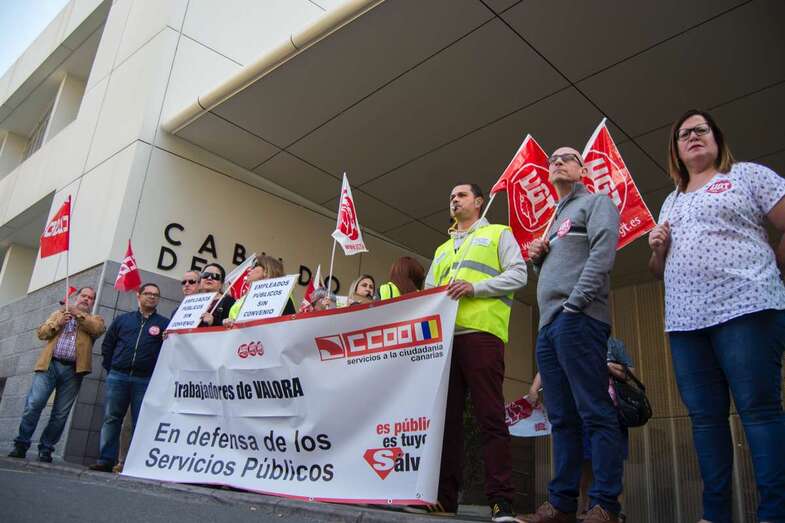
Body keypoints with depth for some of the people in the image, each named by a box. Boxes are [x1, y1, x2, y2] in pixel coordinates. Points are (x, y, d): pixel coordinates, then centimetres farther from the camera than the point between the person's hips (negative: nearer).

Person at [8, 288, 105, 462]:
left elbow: (99, 328, -7)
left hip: (73, 370, -1)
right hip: (50, 365, 1)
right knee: (33, 405, -9)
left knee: (61, 414, 0)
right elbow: (41, 332, 14)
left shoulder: (95, 319, 17)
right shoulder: (59, 313, 22)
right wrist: (57, 323, -3)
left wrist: (79, 314, -8)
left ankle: (45, 449, 10)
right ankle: (21, 444, 3)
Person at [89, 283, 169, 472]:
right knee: (111, 418, 3)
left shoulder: (164, 324, 5)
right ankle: (106, 460, 10)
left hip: (145, 380, -2)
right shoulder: (122, 319, 14)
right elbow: (107, 345, 16)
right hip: (118, 377, 2)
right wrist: (110, 369, 9)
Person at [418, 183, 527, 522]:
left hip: (481, 332, -5)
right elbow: (428, 291, 27)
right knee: (446, 415, 1)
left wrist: (475, 287, -12)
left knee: (490, 415, -9)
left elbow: (518, 275, 2)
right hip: (443, 335, 6)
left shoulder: (498, 234, 16)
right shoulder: (442, 249, 32)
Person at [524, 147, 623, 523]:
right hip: (548, 325, 8)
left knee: (595, 413, -10)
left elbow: (602, 252, -10)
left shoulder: (596, 203, 7)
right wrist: (537, 257, 10)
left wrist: (574, 304, -18)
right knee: (562, 418, 5)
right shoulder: (554, 221, 30)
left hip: (578, 320, -8)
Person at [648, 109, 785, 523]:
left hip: (745, 308, -5)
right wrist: (657, 248, 6)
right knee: (705, 417, 4)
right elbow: (659, 270, 26)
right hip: (684, 320, 6)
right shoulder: (670, 202, 24)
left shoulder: (748, 175, 9)